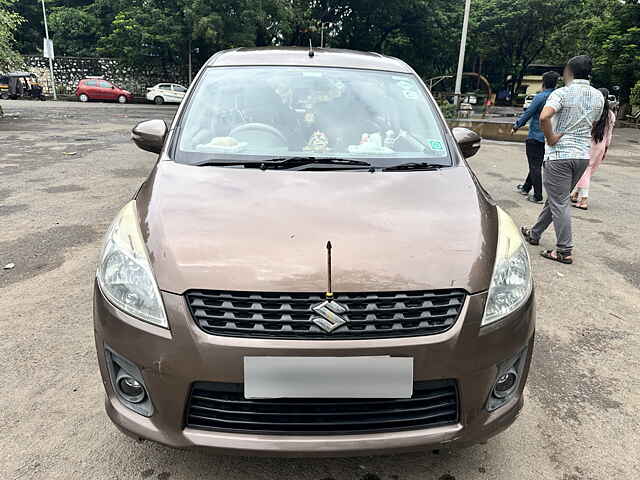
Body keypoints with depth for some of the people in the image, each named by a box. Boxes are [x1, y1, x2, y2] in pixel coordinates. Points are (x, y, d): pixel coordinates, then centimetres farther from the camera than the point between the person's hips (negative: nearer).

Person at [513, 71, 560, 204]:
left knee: (535, 166, -2)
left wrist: (516, 126, 2)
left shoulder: (540, 97, -14)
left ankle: (538, 196, -3)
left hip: (535, 137, -6)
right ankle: (526, 188, 35)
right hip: (550, 138, 7)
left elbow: (527, 114, -11)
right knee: (536, 165, 19)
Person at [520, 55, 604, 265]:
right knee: (556, 198, 18)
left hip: (559, 154, -7)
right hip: (583, 155, 7)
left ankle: (565, 251, 0)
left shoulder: (562, 93, -12)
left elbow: (544, 117, -29)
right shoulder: (598, 97, 9)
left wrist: (550, 138, -16)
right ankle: (535, 233, 32)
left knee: (559, 202, -2)